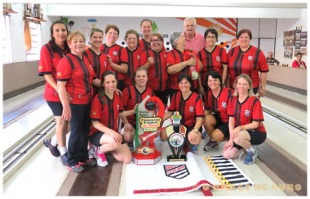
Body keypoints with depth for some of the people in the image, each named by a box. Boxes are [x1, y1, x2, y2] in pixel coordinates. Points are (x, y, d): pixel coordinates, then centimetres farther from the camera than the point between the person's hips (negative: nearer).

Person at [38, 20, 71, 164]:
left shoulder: (70, 49, 7)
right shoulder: (47, 49, -7)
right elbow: (47, 74, -13)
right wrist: (59, 90, -25)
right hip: (55, 93, -5)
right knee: (62, 122, 4)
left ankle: (52, 142, 35)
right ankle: (64, 154, 25)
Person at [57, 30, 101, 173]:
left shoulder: (86, 60, 10)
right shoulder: (66, 61, -14)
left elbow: (93, 80, 16)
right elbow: (60, 85, -19)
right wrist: (66, 106, -25)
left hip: (87, 101, 7)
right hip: (74, 102, -7)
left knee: (85, 130, 16)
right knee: (76, 131, 2)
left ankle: (83, 157, 34)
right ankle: (72, 162, 21)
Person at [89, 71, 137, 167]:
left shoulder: (118, 97, 0)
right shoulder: (98, 99, -19)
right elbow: (95, 123, -18)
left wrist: (133, 111, 3)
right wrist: (110, 132, -30)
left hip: (113, 132, 6)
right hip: (97, 133, -6)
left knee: (127, 159, -4)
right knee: (115, 142, -39)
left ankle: (107, 146, 21)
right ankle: (99, 151, -4)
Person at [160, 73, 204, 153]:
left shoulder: (197, 98, -13)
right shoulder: (176, 96, 0)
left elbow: (199, 119, -16)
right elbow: (170, 112, 4)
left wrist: (194, 130, -36)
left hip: (192, 126, -4)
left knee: (195, 140, -37)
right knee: (163, 135, -21)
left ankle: (193, 144, 4)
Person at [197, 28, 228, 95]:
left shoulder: (221, 51, 1)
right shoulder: (200, 53, 4)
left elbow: (225, 68, -1)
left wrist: (222, 83, -8)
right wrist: (200, 86, -4)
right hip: (204, 86, 1)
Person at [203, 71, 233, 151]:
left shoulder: (229, 92, -19)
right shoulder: (207, 94, -3)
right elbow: (208, 110, 7)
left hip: (228, 121, -5)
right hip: (218, 119, 5)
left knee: (216, 135, -27)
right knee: (207, 118, -28)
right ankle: (212, 141, -3)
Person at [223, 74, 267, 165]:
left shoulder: (255, 101, -18)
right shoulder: (233, 99, -2)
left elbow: (255, 124, -17)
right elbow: (231, 120, -3)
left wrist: (240, 127, -32)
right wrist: (231, 139, -10)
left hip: (257, 133, -6)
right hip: (239, 132, 6)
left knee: (238, 137, -39)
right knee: (227, 155, -9)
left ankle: (252, 151, -3)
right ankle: (246, 144, 20)